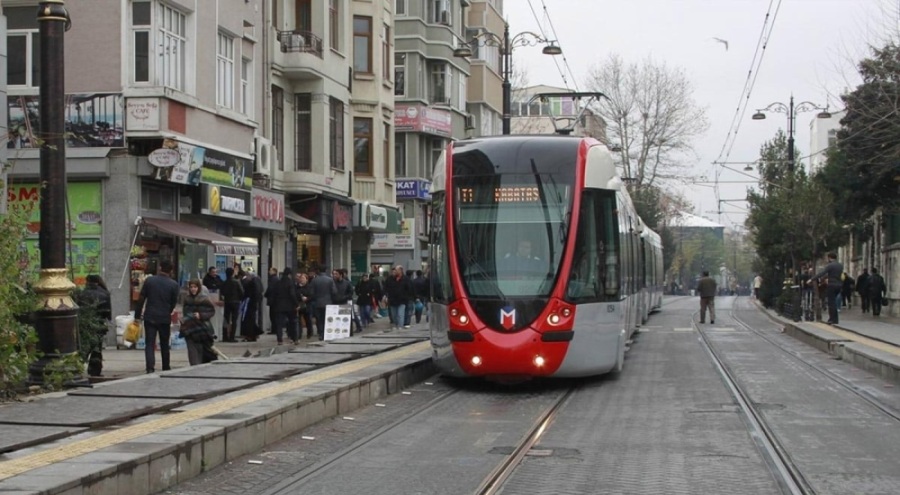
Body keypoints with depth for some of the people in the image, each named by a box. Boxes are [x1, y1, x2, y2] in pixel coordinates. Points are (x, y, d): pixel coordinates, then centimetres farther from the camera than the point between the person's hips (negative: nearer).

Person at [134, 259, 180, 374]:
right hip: (165, 318, 1)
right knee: (164, 345, 14)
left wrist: (137, 315, 5)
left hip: (150, 317, 0)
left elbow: (141, 299, -1)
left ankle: (150, 367, -15)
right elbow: (174, 303, 1)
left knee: (149, 344, -1)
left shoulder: (149, 280, -3)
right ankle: (166, 368, 22)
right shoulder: (174, 285, -4)